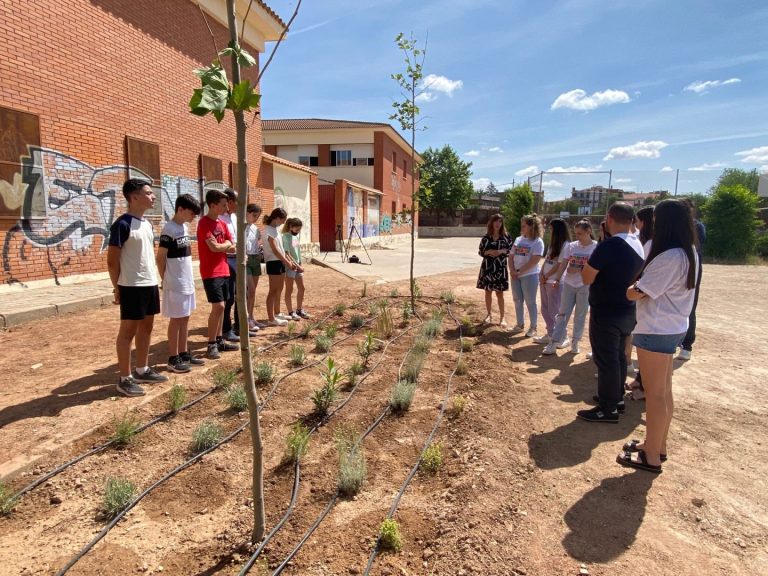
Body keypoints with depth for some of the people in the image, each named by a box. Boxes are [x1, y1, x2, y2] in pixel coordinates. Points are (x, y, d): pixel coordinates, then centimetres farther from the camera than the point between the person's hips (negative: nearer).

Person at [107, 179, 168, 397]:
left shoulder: (147, 224, 11)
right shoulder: (122, 224, -14)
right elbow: (112, 260, -13)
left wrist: (153, 279, 16)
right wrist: (117, 287, -9)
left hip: (150, 284, 8)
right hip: (132, 286, -8)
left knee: (146, 327, 15)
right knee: (128, 330, 0)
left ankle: (142, 370, 28)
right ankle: (125, 379, 9)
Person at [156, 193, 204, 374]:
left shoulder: (185, 227, 11)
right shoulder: (169, 229, -15)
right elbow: (160, 258, -13)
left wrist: (189, 278, 13)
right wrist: (165, 280, -5)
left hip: (187, 282, 8)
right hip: (175, 284, -8)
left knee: (185, 318, 13)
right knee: (176, 319, -1)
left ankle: (183, 353, 22)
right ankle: (173, 358, 8)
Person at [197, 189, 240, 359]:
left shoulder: (222, 224, 13)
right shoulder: (204, 223, -12)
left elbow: (232, 248, 12)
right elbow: (214, 247, -20)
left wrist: (221, 246, -5)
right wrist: (226, 244, -2)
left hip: (223, 271, 8)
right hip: (211, 272, -8)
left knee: (222, 306, 11)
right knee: (218, 307, -11)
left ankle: (220, 340, 20)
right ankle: (211, 345, -1)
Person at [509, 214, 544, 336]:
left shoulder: (537, 242, -10)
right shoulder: (518, 239, 9)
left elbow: (534, 261, -18)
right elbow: (511, 257, 9)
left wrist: (520, 272, -17)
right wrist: (512, 271, -6)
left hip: (530, 275, -6)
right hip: (516, 275, 6)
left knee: (530, 302, 1)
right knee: (517, 300, 12)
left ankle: (533, 327, 13)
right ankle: (520, 324, 25)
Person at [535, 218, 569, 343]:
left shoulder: (565, 245, -11)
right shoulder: (552, 244, 16)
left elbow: (560, 265, -14)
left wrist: (546, 276, -9)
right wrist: (541, 274, -2)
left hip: (555, 282, -8)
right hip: (545, 281, 8)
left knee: (554, 310, 0)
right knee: (545, 309, 13)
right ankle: (550, 334, 24)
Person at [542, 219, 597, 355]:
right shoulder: (571, 246, 2)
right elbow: (563, 265, 4)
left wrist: (578, 270, -20)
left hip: (585, 286, -3)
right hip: (569, 284, 3)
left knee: (580, 315, 8)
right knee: (563, 313, 3)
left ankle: (575, 342, 21)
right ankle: (554, 342, 4)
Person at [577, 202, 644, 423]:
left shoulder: (608, 245, -21)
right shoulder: (638, 245, 6)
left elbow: (587, 278, -20)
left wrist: (587, 265, 0)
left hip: (606, 312, -9)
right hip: (628, 310, 9)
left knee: (606, 358, 1)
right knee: (619, 355, 20)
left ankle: (608, 409, 10)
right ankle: (617, 397, 34)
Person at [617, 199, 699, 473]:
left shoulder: (669, 257, -23)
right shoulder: (688, 254, 9)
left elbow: (635, 293, -19)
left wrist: (629, 288, 1)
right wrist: (642, 285, -1)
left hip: (656, 331, -10)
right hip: (673, 327, 10)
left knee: (654, 394, 0)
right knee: (664, 391, 18)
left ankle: (651, 457, 13)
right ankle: (658, 445, 32)